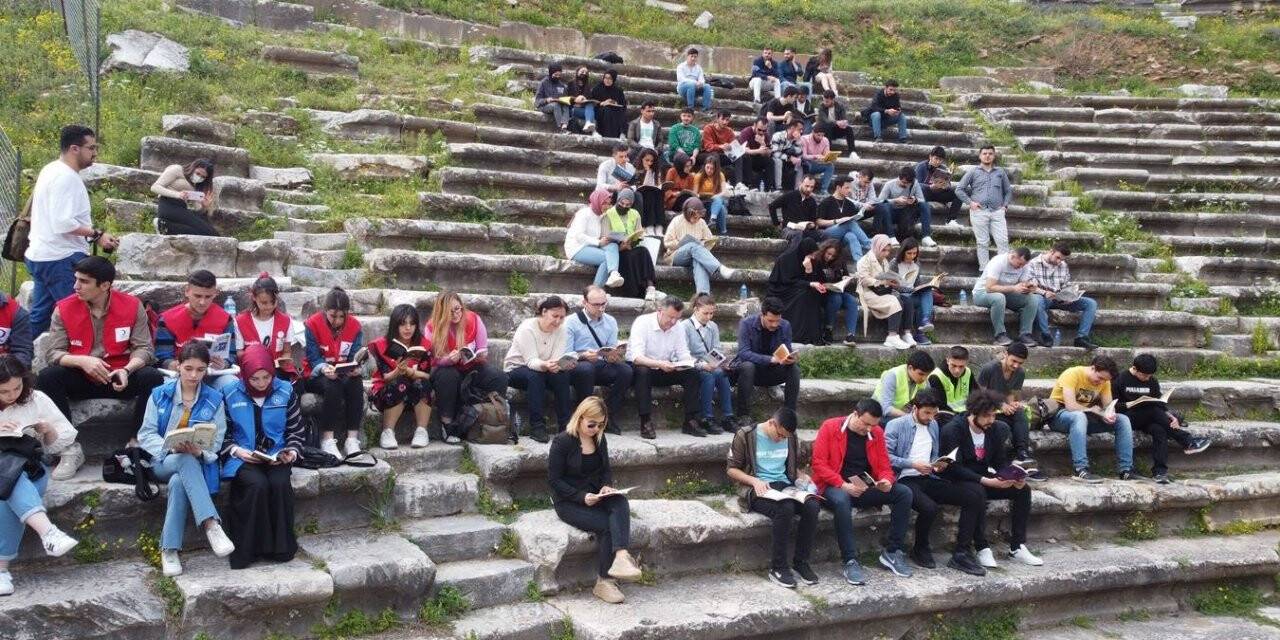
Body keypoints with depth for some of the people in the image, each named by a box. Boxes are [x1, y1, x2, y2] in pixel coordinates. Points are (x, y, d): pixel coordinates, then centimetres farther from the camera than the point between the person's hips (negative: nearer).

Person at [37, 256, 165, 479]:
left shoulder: (132, 306, -7)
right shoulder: (64, 309, -5)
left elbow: (143, 348, -8)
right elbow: (52, 352, -8)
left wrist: (127, 370, -29)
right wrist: (82, 361, -28)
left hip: (121, 377, -1)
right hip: (80, 378, 1)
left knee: (153, 378, -29)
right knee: (46, 377, -27)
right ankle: (70, 448, -19)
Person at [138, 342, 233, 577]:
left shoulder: (214, 400, 5)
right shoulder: (159, 395, 6)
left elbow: (216, 443, 0)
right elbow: (146, 434, 0)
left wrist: (200, 452, -23)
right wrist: (171, 447, -19)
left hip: (197, 464, 0)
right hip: (163, 460, 0)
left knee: (179, 481, -36)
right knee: (186, 461, -37)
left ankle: (169, 550, -31)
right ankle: (211, 525, -48)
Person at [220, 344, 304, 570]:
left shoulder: (286, 392, 4)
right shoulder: (230, 394, 0)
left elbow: (296, 430, 10)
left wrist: (291, 452, -7)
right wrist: (236, 450, -12)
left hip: (276, 456, 1)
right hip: (243, 457, -1)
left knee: (280, 484, -30)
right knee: (257, 485, -32)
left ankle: (281, 547, -17)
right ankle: (248, 549, -20)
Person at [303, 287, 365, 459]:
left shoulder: (355, 326, -1)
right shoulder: (312, 324, -10)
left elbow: (355, 357, -3)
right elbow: (314, 358, -12)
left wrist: (355, 369, -27)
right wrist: (324, 368, -34)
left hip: (345, 374, 3)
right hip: (318, 374, -2)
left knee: (356, 385, -30)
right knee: (332, 387, -35)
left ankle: (353, 438, -28)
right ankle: (327, 439, -29)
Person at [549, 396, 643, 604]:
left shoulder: (599, 439, 6)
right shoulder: (562, 442, -12)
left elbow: (606, 469, 16)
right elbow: (554, 480, -12)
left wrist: (606, 486, -7)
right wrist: (581, 497, -22)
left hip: (594, 495, 5)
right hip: (568, 502, -5)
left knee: (620, 503, -28)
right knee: (607, 525, -27)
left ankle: (621, 557, -47)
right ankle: (604, 581, -17)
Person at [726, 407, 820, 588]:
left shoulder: (791, 438, 11)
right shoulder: (745, 435, -4)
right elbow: (732, 469, -1)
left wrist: (801, 476, 2)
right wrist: (754, 480, -17)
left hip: (785, 485, 5)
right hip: (758, 489, -5)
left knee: (813, 506, -26)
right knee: (785, 508, -36)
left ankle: (801, 562, -12)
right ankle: (778, 567, -23)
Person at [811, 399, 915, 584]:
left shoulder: (877, 432, 8)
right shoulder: (830, 427, -6)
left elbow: (884, 466, 11)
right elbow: (819, 463, -11)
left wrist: (887, 481, -14)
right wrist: (843, 485, -22)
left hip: (867, 488, 5)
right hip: (836, 487, -5)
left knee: (904, 493, -15)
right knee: (841, 500, -40)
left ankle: (892, 552, -7)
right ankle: (850, 562, -34)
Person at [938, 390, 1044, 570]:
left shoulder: (995, 429, 1)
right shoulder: (952, 430, -19)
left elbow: (1000, 461, 6)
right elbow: (954, 467, -23)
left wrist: (1014, 478, -16)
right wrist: (986, 481, -32)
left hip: (983, 478, 7)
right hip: (957, 480, -7)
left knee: (1023, 489, -9)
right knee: (978, 492, -37)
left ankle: (1017, 547, -3)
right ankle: (982, 549, -26)